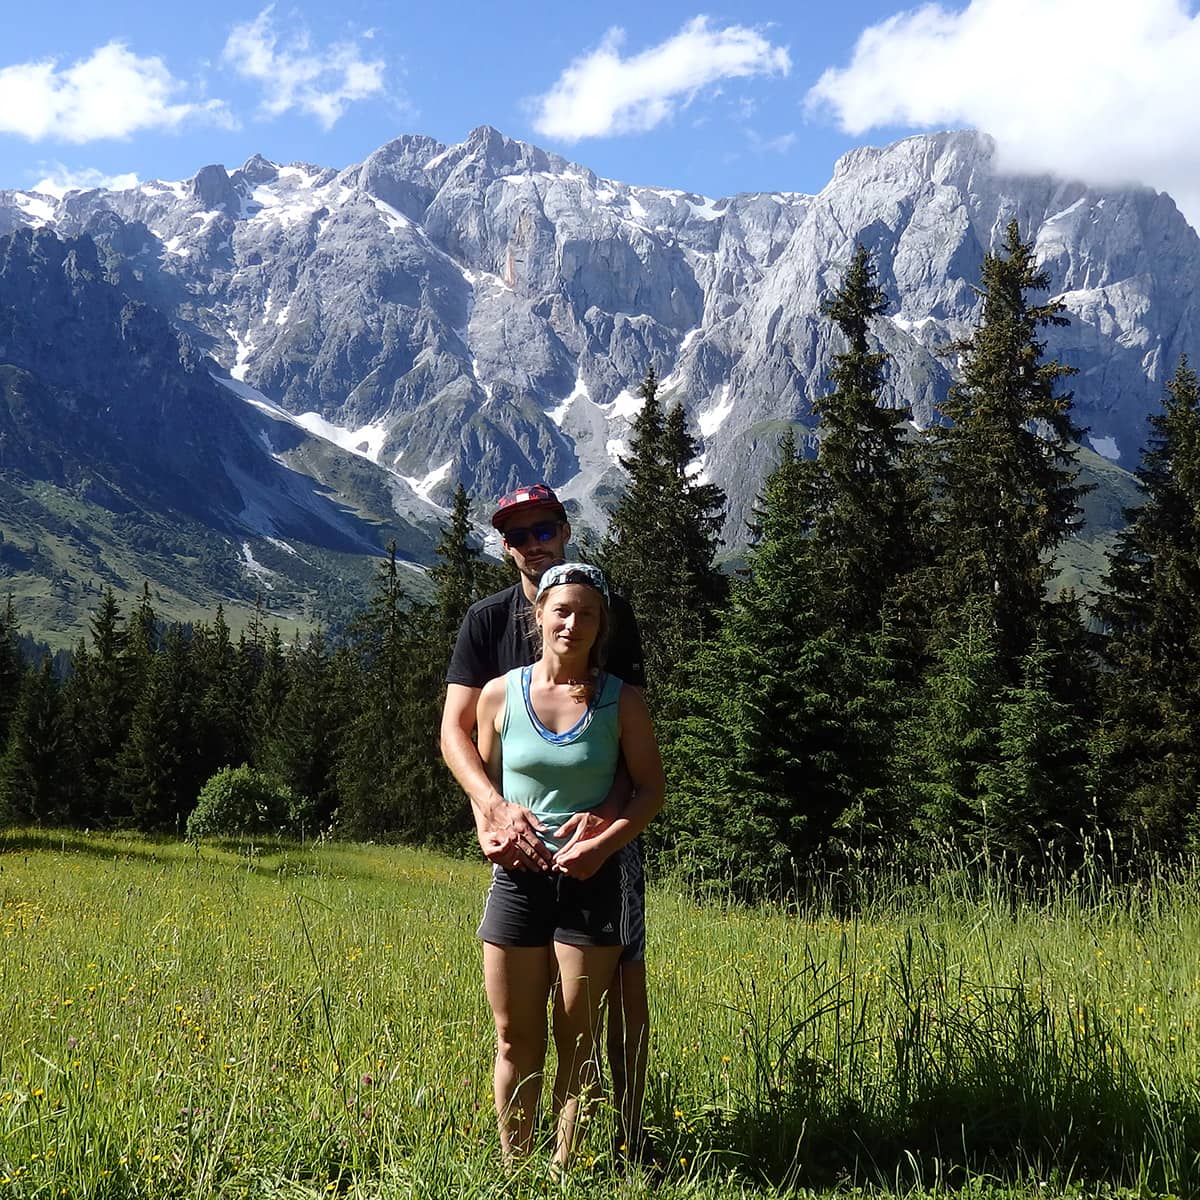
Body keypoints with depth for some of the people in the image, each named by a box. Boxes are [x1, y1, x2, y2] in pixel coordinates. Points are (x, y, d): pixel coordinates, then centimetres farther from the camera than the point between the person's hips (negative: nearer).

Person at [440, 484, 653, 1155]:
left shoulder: (613, 613, 1)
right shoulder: (488, 620, 3)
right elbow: (455, 731, -3)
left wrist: (608, 813, -23)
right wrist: (497, 809, -22)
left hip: (607, 823, 0)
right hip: (523, 825, 1)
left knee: (625, 978, 0)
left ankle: (631, 1131, 9)